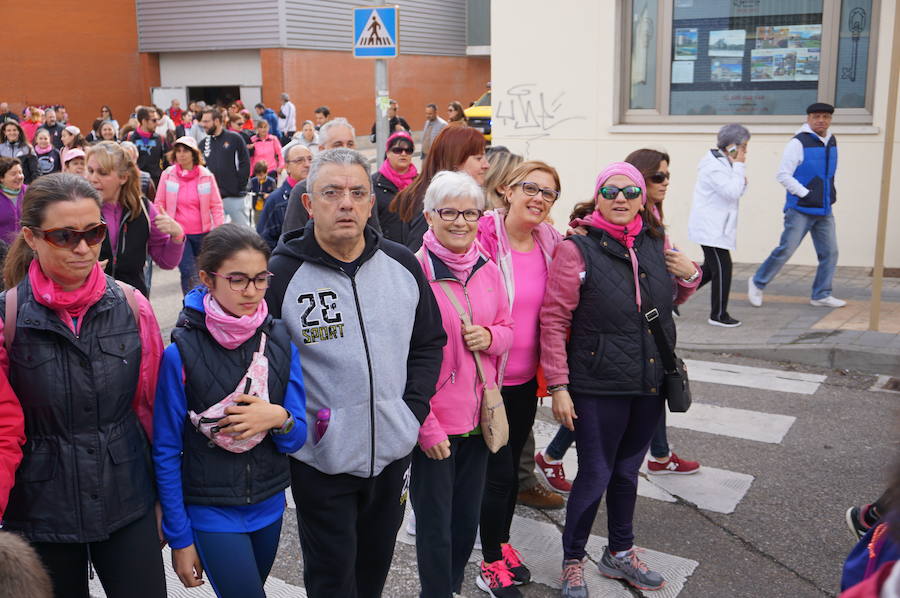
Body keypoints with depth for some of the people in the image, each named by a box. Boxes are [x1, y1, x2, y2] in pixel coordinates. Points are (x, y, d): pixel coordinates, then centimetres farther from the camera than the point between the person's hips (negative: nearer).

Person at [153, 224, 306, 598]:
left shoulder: (280, 342, -4)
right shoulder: (182, 354, -15)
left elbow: (298, 438, 0)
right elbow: (166, 453, -9)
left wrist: (280, 419, -23)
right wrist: (179, 539, -7)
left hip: (269, 507, 4)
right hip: (211, 511, -4)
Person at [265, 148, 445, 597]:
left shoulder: (403, 265, 1)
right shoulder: (281, 273, -11)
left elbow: (430, 342, 10)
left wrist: (413, 409, 0)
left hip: (393, 451, 4)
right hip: (320, 458, -4)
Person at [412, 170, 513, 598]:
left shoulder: (488, 270, 4)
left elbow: (507, 329, 16)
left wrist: (490, 337, -9)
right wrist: (425, 426, -15)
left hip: (478, 415, 6)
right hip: (432, 422, -6)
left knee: (467, 518, 19)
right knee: (436, 525, 6)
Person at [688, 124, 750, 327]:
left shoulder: (722, 163, 16)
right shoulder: (714, 167, -18)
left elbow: (733, 193, 22)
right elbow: (732, 192, -25)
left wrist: (742, 182, 1)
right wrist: (739, 166, -17)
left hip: (714, 227, 11)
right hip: (710, 229, -11)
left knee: (711, 269, 15)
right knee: (723, 268, -5)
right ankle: (718, 315, 4)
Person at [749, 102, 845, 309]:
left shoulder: (831, 142, 12)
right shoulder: (798, 143, -11)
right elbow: (783, 175, -13)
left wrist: (831, 191, 12)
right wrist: (806, 194, -15)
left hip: (824, 210, 7)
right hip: (800, 210, -7)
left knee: (829, 252, 6)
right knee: (786, 249, -5)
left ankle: (821, 295, 17)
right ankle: (757, 283, 12)